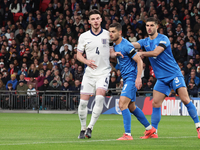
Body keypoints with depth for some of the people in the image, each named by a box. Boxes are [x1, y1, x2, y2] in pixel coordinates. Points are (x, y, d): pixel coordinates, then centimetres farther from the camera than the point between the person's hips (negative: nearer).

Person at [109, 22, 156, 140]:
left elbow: (139, 61, -19)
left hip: (132, 77, -10)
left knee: (122, 104, -19)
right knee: (131, 107, 16)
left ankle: (128, 134, -19)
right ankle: (150, 129, 28)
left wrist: (138, 78, -25)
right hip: (126, 78, 10)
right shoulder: (116, 46, 9)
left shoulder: (126, 45, -17)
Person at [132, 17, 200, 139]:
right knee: (155, 103, -2)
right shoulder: (145, 41, 10)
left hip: (174, 74, -5)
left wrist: (141, 53, -13)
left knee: (185, 99, -14)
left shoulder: (163, 39, -8)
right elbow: (133, 45, -8)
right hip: (161, 78, 5)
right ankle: (153, 132, 4)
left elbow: (156, 52, -23)